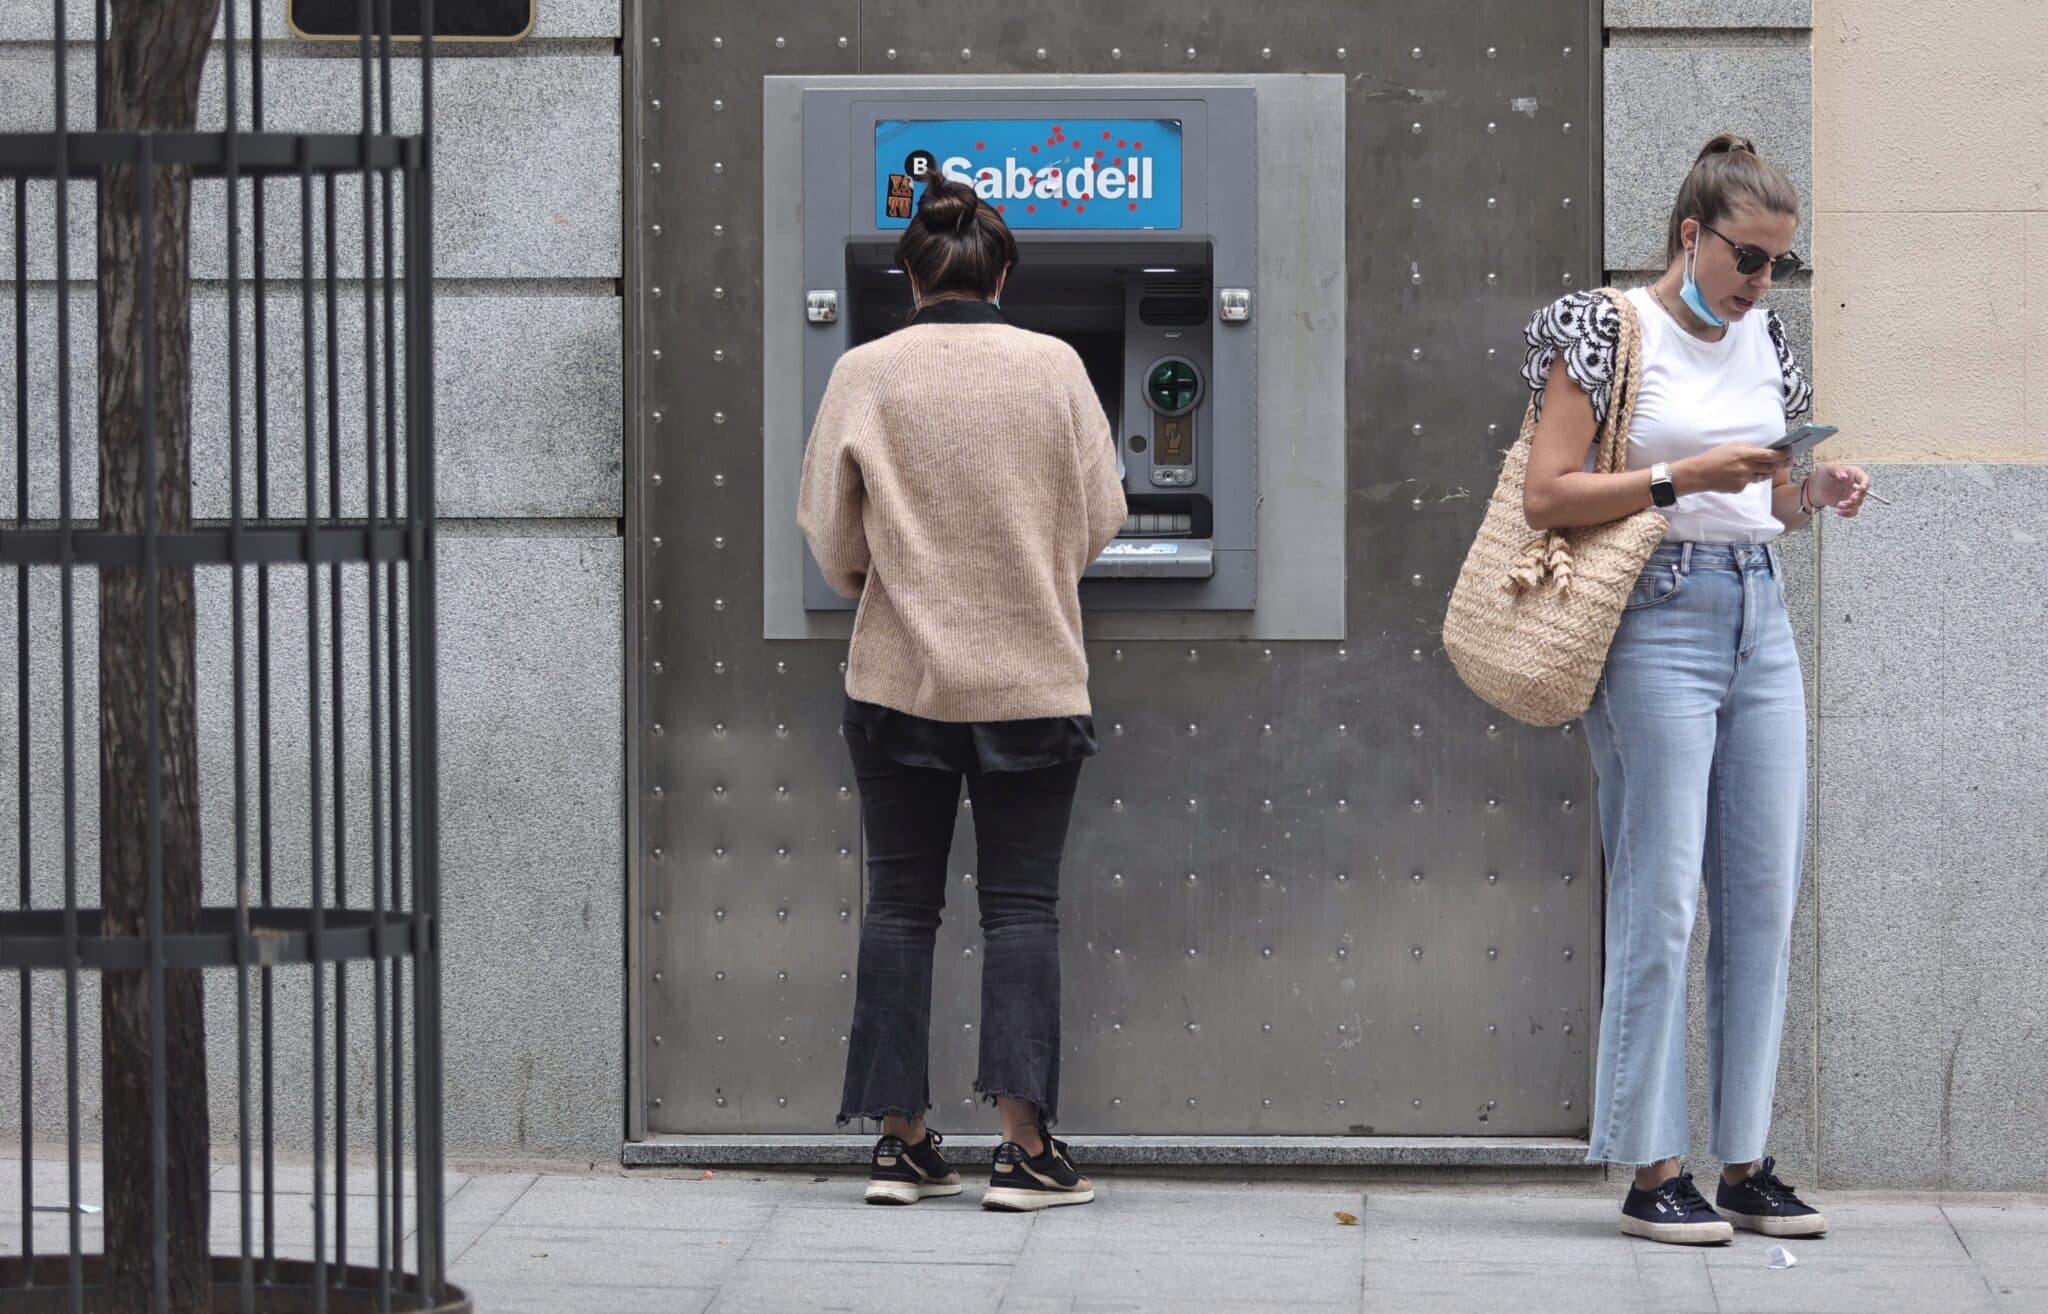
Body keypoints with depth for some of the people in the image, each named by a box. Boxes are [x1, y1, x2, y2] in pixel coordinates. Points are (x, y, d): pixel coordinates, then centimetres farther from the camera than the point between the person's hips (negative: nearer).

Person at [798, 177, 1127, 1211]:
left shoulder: (864, 373, -5)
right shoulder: (1054, 367, -5)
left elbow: (828, 534, 1)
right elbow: (1101, 516, 2)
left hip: (898, 677, 1)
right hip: (1032, 677, -1)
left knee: (900, 902, 9)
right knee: (1021, 903, 3)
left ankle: (901, 1143, 9)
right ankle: (1024, 1145, -4)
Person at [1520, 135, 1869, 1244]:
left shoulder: (1763, 341, 14)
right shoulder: (1608, 331, -5)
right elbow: (1546, 498, -11)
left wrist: (1817, 494, 1)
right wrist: (1685, 476, -18)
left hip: (1761, 622, 7)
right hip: (1659, 621, -7)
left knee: (1764, 897, 5)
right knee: (1661, 896, -7)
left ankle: (1745, 1161, 10)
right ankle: (1652, 1171, -3)